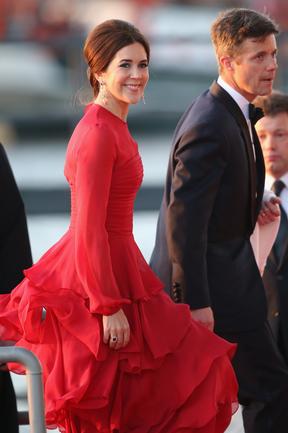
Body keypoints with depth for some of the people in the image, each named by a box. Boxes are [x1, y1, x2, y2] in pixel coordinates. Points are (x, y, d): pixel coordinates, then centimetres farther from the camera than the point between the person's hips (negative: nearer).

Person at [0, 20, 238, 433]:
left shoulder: (110, 127, 12)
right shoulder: (99, 134, -19)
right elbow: (89, 231, -22)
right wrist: (110, 307, -23)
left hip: (111, 270, 10)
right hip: (96, 285, -10)